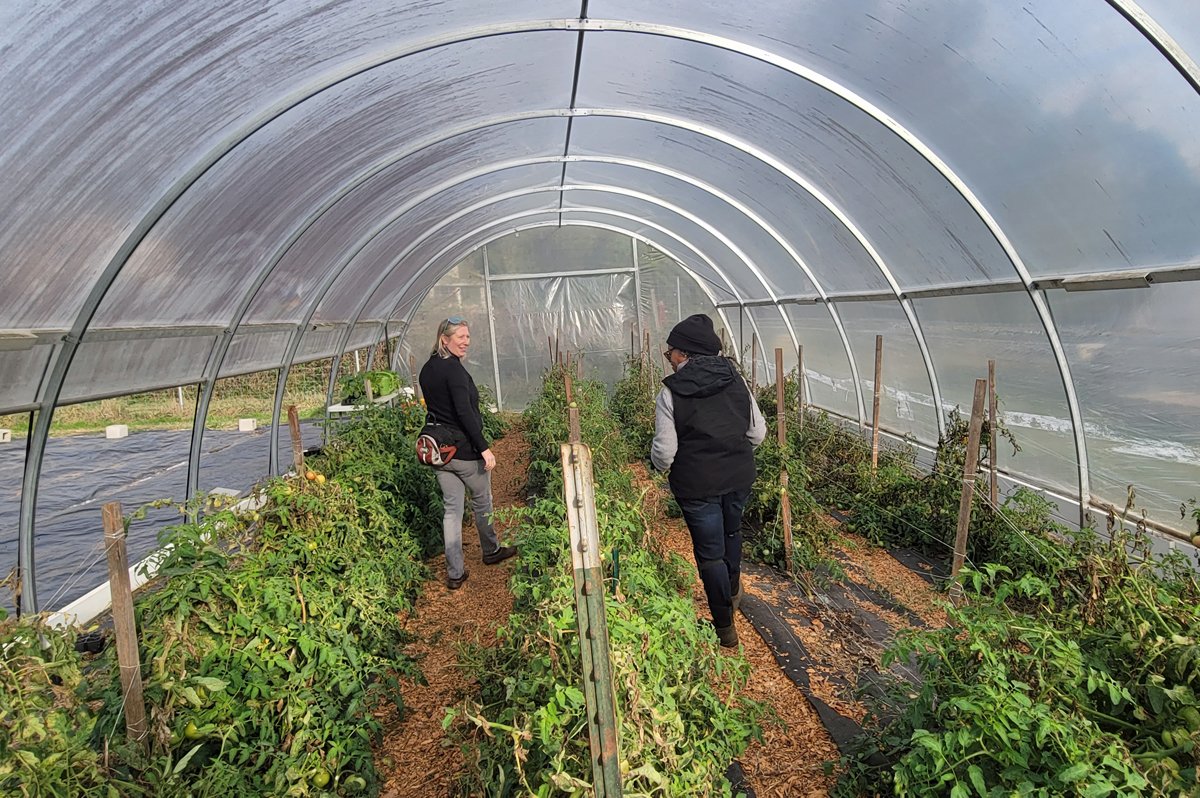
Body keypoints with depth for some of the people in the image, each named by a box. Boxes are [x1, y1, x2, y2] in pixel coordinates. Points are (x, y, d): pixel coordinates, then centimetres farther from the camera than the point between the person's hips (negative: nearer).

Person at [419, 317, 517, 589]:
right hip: (465, 449, -7)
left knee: (452, 509, 10)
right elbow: (464, 412, -24)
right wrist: (484, 448, -22)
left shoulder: (426, 369, 9)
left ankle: (455, 574, 14)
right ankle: (491, 551, 37)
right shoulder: (453, 368, -18)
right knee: (482, 502, 16)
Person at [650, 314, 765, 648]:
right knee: (731, 532, 29)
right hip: (740, 477, 5)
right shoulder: (735, 379, -1)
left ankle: (725, 627, 21)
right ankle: (733, 592, 51)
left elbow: (664, 451, -14)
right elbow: (758, 431, 4)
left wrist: (661, 465, 9)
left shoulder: (671, 393, -15)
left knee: (710, 551, 9)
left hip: (697, 484, -5)